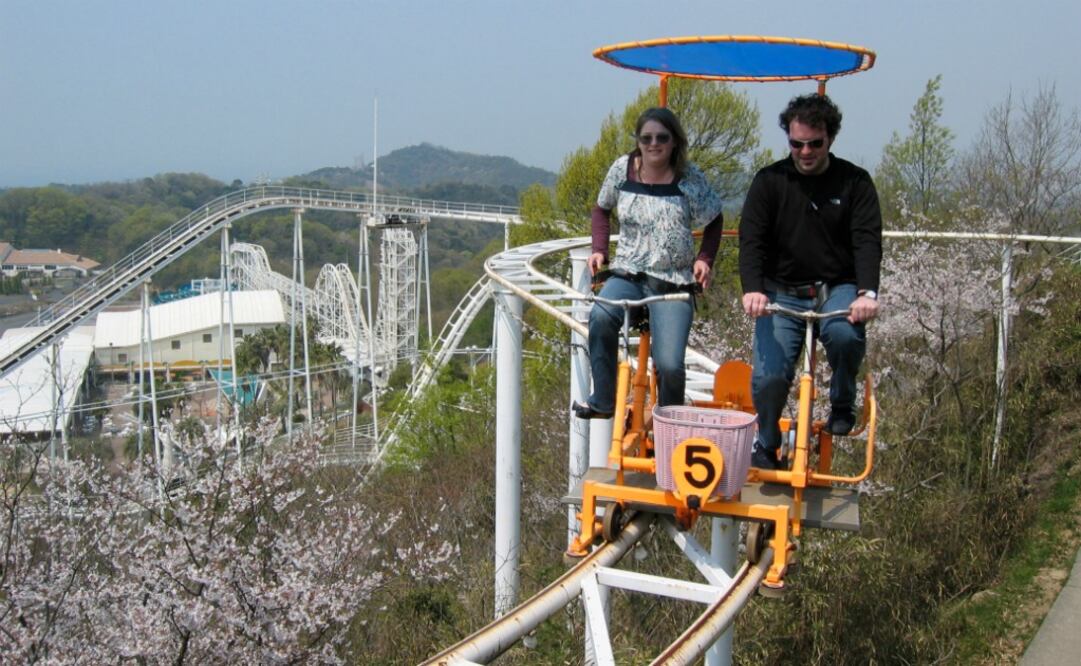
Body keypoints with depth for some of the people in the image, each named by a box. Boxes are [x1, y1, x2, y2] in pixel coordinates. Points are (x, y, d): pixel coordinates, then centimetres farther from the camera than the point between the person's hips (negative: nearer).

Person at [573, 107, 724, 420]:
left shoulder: (689, 178, -4)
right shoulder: (622, 169, 1)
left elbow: (714, 221, 9)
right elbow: (602, 209, 17)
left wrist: (704, 258, -6)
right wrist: (599, 249, 3)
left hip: (673, 281, -1)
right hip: (628, 274, 2)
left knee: (669, 364, -15)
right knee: (601, 316, -32)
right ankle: (602, 401, -15)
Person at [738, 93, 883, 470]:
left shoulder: (855, 182, 1)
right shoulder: (769, 181, 1)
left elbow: (868, 241, -9)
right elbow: (751, 239, -8)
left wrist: (867, 292, -27)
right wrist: (752, 289, -26)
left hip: (838, 287, 0)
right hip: (782, 291, 0)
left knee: (845, 334, -34)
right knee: (769, 374, -17)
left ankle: (842, 406, -2)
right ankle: (766, 445, 11)